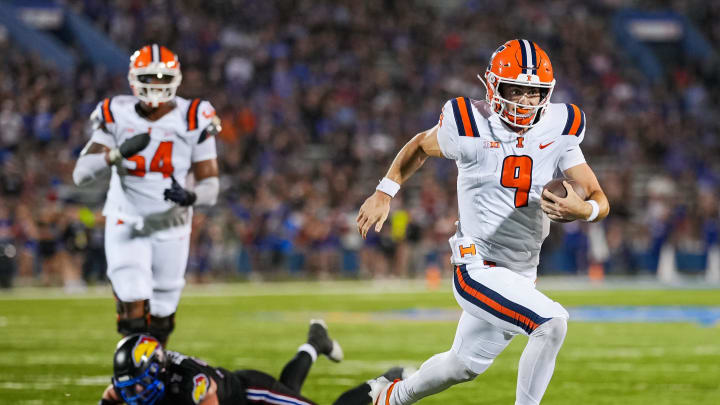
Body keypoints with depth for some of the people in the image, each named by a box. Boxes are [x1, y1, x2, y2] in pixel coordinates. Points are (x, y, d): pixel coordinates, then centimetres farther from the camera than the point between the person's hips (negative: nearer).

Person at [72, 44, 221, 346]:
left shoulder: (193, 121, -7)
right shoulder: (116, 116, -6)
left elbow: (210, 187, -5)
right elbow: (81, 174, -12)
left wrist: (190, 196, -28)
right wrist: (117, 154, -28)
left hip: (171, 228, 1)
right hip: (126, 226, -1)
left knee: (161, 319, 9)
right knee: (134, 319, -13)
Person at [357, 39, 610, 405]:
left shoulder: (558, 131, -3)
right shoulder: (471, 127, -12)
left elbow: (600, 201, -6)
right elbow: (421, 146, 10)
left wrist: (582, 210, -28)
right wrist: (383, 194, 9)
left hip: (522, 275, 6)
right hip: (478, 269, -6)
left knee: (464, 366, 23)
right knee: (552, 323, -27)